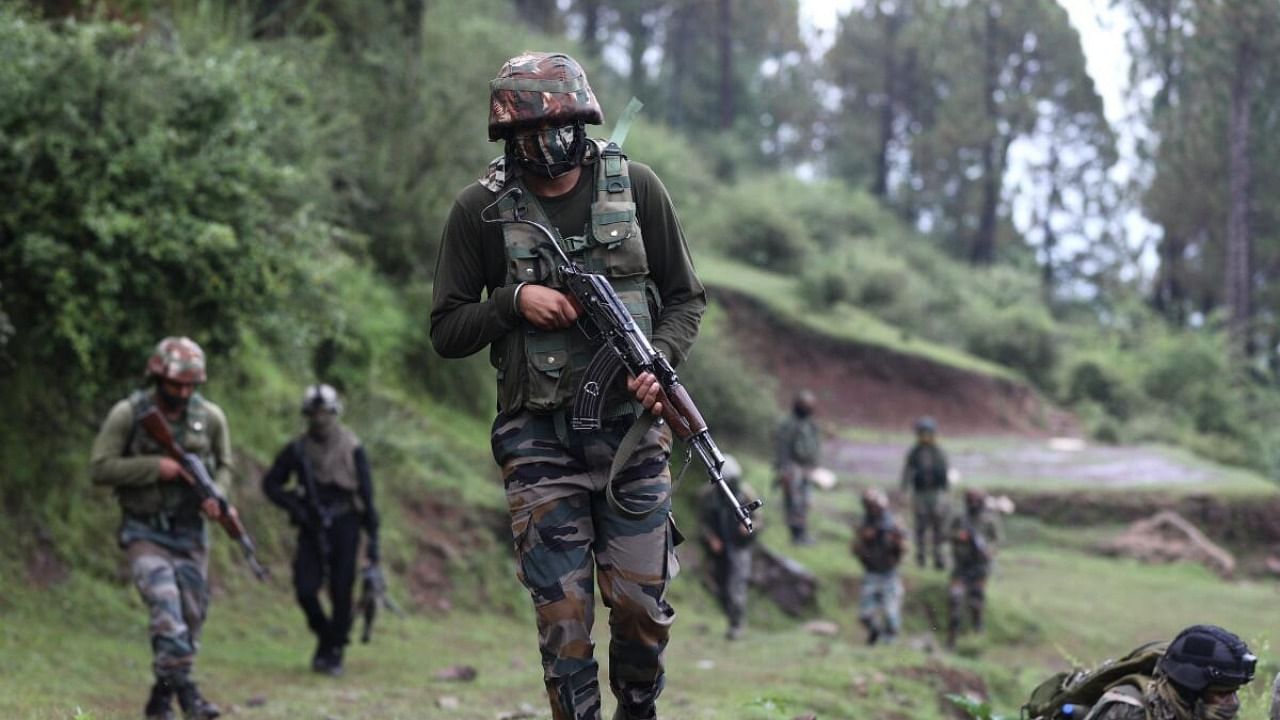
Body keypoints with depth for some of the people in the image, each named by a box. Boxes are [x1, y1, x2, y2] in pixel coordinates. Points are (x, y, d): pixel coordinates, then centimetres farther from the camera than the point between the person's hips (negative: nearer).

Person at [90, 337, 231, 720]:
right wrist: (154, 467, -19)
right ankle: (184, 687, -29)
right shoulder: (127, 415, -9)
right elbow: (99, 468, -11)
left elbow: (224, 466, 13)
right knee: (165, 602, -24)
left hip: (190, 533, 4)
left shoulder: (210, 417, 0)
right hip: (145, 533, -4)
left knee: (191, 616, 2)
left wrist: (216, 496, -8)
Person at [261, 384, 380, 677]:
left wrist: (372, 537, -2)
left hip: (344, 527, -2)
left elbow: (367, 493, 1)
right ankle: (324, 636, 17)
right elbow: (270, 483, 11)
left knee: (342, 593, -2)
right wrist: (293, 506, -6)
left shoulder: (352, 448, -1)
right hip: (312, 528, 2)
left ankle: (334, 652, 10)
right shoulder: (297, 449, 3)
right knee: (305, 589, -8)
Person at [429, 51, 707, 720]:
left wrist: (660, 361, -11)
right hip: (538, 439, -1)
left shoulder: (635, 188, 1)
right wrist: (515, 301, -14)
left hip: (629, 426, 1)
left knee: (641, 603, 4)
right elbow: (446, 331, 2)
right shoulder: (481, 209, -2)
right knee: (562, 613, -2)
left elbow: (685, 297, 8)